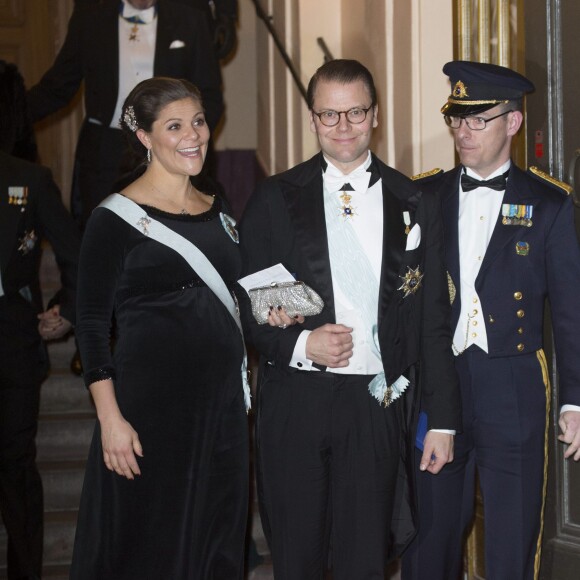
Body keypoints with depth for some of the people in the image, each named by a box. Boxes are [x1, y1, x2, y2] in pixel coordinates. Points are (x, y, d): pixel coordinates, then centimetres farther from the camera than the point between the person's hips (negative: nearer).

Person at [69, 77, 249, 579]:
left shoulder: (219, 213, 11)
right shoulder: (117, 219, -8)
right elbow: (92, 326, -10)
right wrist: (110, 419, -16)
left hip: (222, 404, 6)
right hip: (150, 405, -6)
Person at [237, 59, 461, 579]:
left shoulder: (414, 205, 6)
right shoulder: (275, 199, 4)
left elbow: (433, 320, 6)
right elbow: (245, 303, 4)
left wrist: (443, 419, 2)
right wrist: (299, 344, -14)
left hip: (377, 404, 0)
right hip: (294, 402, 0)